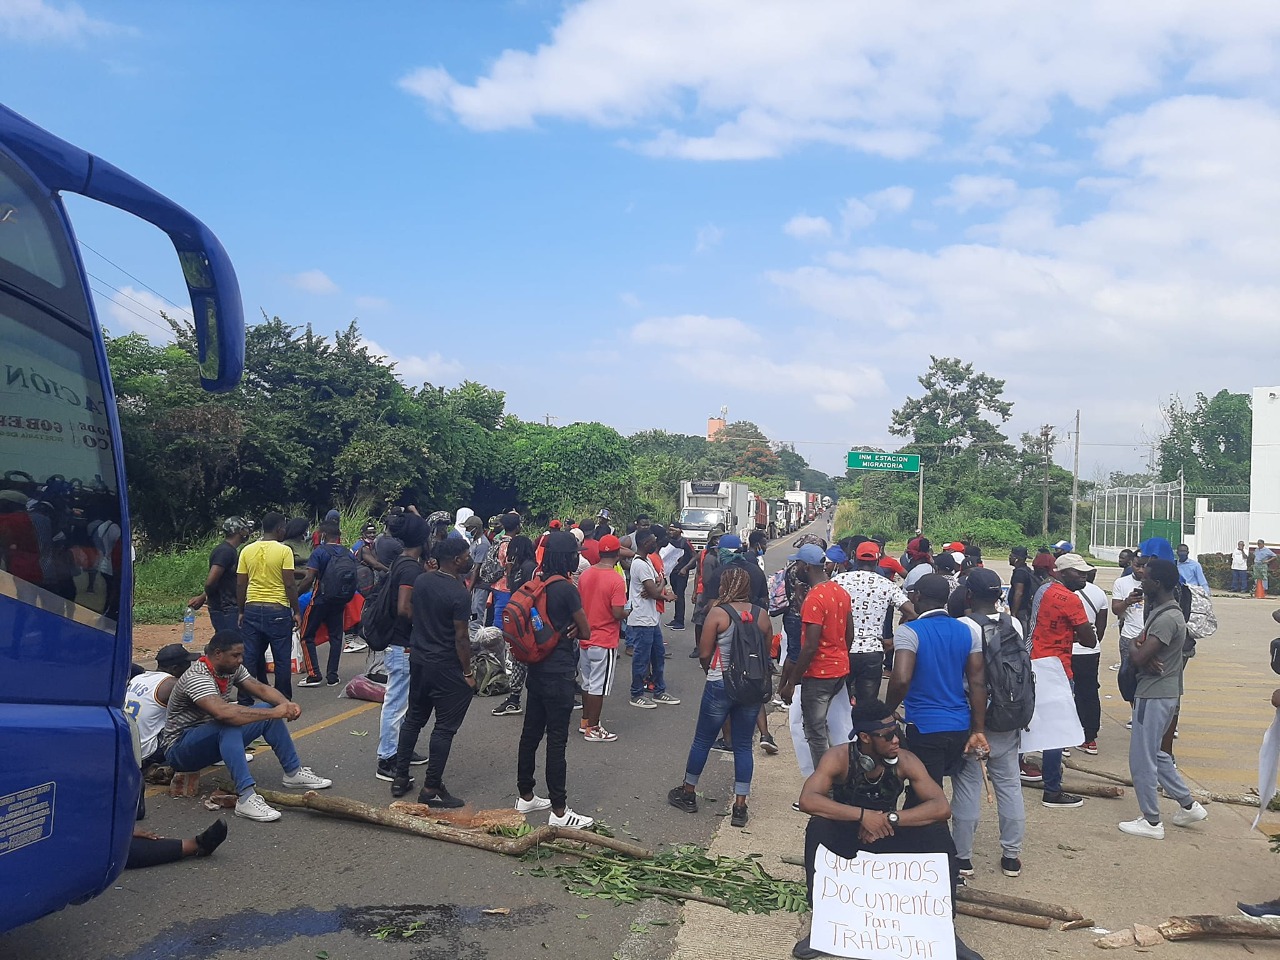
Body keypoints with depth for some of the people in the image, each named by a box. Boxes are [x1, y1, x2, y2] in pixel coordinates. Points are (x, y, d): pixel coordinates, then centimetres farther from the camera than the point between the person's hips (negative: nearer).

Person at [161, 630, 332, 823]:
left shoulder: (232, 668, -2)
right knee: (229, 725, -37)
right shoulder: (197, 677, -29)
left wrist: (287, 705, -25)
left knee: (269, 711, -1)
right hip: (180, 749, -9)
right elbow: (223, 713, -43)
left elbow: (260, 689, -4)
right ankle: (246, 798, -44)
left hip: (216, 739, 9)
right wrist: (274, 712, -41)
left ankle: (294, 772, 9)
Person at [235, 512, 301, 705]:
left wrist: (241, 611, 15)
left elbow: (240, 585, 5)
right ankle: (283, 701, 11)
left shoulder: (247, 551, 4)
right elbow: (290, 584, -10)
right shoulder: (284, 551, -8)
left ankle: (245, 700, 14)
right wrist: (296, 611, -2)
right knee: (282, 658, 6)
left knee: (250, 658, 10)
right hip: (278, 610, -4)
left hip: (252, 609, 4)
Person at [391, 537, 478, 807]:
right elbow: (461, 637, -19)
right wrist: (468, 672, -10)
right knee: (445, 727, 2)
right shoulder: (459, 594, -20)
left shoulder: (421, 580, 1)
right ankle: (431, 788, 6)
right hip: (446, 667, -8)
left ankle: (400, 778, 25)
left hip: (418, 659, 8)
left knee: (413, 718, 18)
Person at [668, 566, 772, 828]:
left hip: (720, 686, -3)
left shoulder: (717, 613, -13)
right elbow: (767, 652, 6)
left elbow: (704, 654, -11)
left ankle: (687, 794, 29)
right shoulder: (761, 615, -1)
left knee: (702, 740, 13)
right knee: (743, 745, 11)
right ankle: (740, 806, 12)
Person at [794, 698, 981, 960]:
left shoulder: (905, 761, -16)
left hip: (887, 837, 2)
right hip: (845, 836, -2)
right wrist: (862, 815, -39)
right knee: (818, 828, -34)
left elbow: (942, 807, -23)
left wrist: (891, 818, -34)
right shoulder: (839, 757, -22)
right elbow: (807, 800, -33)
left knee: (937, 833, -23)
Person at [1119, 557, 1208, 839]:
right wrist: (1141, 650, -12)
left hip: (1155, 696, -10)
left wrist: (1134, 649, -4)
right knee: (1154, 754, 21)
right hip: (1160, 692, 10)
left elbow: (1138, 657, -26)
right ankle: (1188, 805, 28)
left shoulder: (1167, 618, -23)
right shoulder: (1160, 610, 10)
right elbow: (1141, 645, 10)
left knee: (1142, 759, 1)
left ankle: (1151, 821, 12)